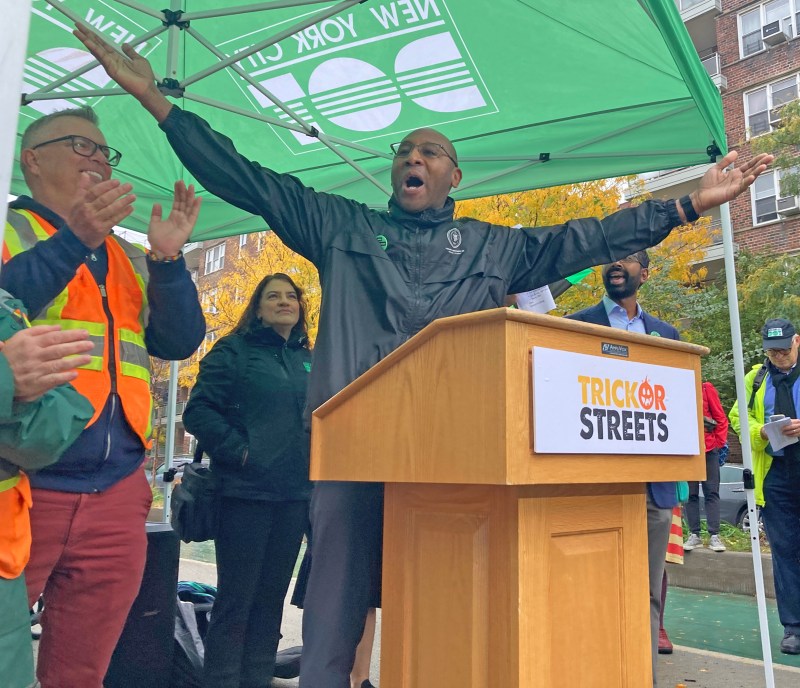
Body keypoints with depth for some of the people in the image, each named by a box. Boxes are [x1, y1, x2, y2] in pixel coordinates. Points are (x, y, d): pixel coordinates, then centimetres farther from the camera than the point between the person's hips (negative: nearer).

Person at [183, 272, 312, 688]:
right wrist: (240, 451, -16)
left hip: (296, 495, 5)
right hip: (246, 491, -5)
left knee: (271, 597, 12)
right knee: (235, 597, 2)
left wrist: (313, 458, 5)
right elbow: (199, 412, -9)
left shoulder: (308, 361, 14)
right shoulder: (234, 351, -1)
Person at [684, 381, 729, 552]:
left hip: (709, 449, -1)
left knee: (711, 492, 2)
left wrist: (720, 442, -2)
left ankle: (714, 535, 4)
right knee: (690, 494, 5)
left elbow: (721, 417, 2)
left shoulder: (706, 388, 0)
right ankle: (694, 535, 11)